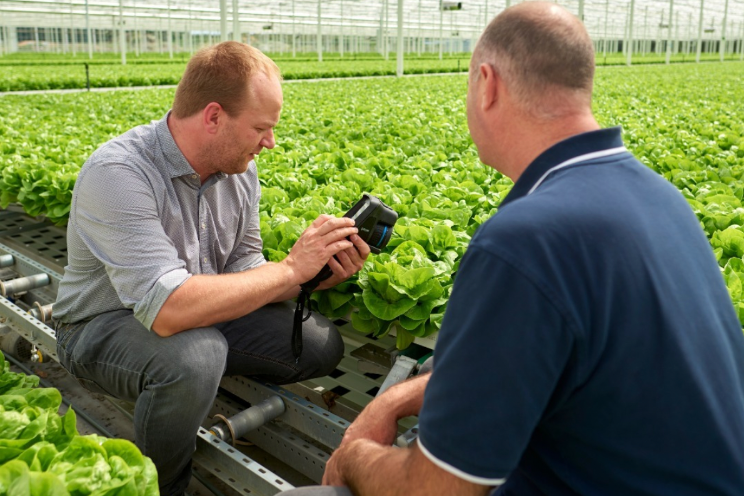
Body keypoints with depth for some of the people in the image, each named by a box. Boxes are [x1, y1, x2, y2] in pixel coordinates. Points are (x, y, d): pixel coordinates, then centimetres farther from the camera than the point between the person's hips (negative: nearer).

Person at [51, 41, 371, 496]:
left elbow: (242, 272, -1)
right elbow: (169, 310, -39)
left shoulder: (239, 169, -6)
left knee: (321, 345, -8)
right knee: (194, 354, -38)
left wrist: (317, 277, -19)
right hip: (104, 326, -6)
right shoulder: (119, 172, -29)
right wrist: (291, 269, -32)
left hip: (197, 314, 6)